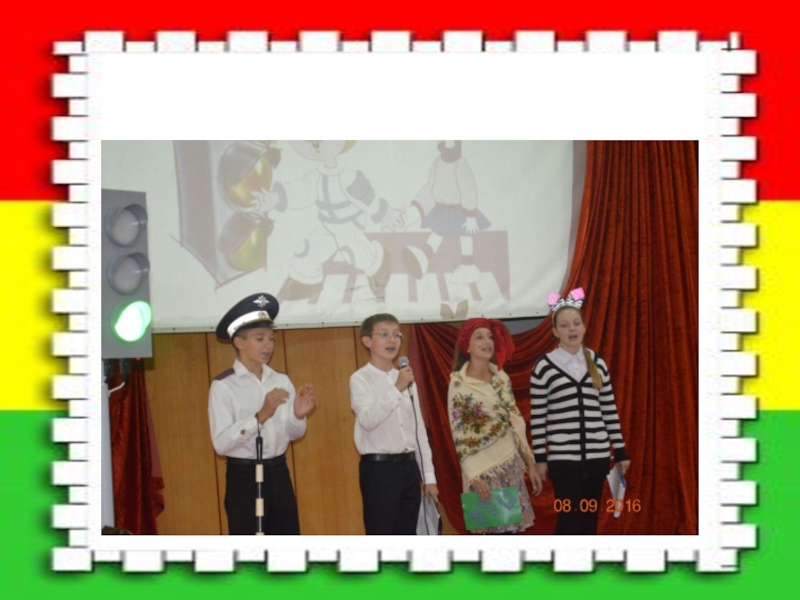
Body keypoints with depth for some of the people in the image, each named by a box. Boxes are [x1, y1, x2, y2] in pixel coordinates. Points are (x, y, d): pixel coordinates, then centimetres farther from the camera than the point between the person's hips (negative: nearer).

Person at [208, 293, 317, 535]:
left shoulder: (281, 381, 7)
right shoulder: (223, 386, -10)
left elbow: (292, 433, 9)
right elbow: (221, 443, -18)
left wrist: (299, 415, -12)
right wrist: (260, 416, -28)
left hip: (278, 474, 5)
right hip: (244, 478, -5)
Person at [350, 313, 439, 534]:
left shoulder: (406, 378, 14)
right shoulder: (360, 379, -5)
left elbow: (419, 429, 15)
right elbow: (368, 419, -21)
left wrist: (429, 475, 11)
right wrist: (396, 389, -26)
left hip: (408, 466, 6)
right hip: (379, 468, -6)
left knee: (406, 539, 10)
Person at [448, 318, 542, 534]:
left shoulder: (502, 378, 8)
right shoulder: (459, 384, -8)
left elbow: (516, 423, 11)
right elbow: (459, 436, -10)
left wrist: (530, 465, 9)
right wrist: (474, 476, -16)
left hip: (511, 465, 5)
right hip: (484, 468, -5)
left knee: (512, 528, 5)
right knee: (490, 531, -4)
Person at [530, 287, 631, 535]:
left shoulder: (597, 363, 7)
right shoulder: (544, 367, -4)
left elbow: (609, 410, 10)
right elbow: (537, 417, -2)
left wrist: (620, 452, 9)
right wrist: (539, 458, -3)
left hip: (597, 455, 4)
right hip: (563, 458, -4)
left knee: (590, 517, 10)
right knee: (569, 518, -5)